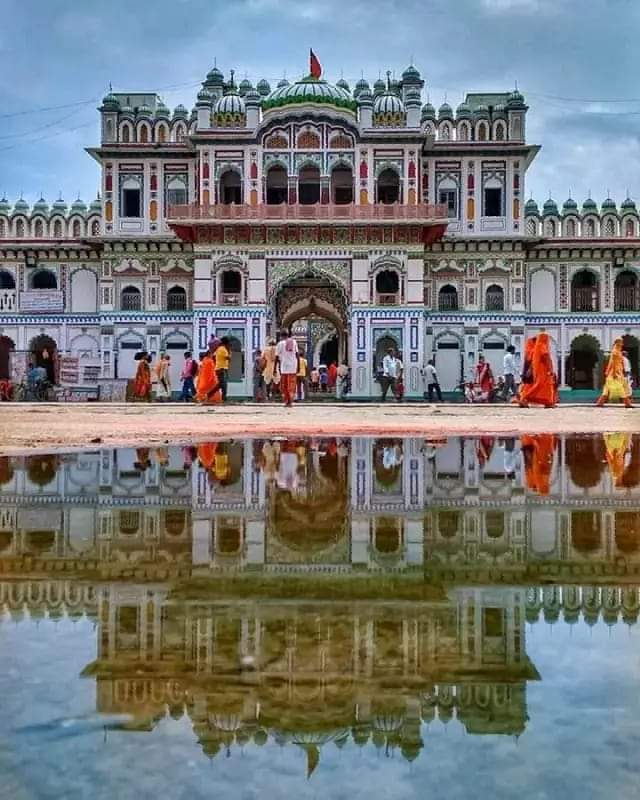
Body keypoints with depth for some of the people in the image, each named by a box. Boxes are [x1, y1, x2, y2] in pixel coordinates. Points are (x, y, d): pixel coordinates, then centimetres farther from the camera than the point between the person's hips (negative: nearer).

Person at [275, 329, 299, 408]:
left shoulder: (280, 343, 0)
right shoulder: (294, 342, 8)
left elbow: (277, 357, -3)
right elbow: (297, 354, 6)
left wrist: (278, 367, 1)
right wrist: (298, 366, 10)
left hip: (284, 367, -2)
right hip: (293, 367, 2)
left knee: (284, 386, 7)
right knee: (292, 385, 6)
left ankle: (286, 402, 3)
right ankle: (290, 402, -1)